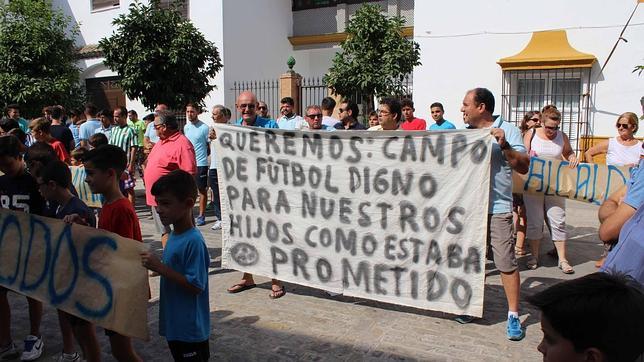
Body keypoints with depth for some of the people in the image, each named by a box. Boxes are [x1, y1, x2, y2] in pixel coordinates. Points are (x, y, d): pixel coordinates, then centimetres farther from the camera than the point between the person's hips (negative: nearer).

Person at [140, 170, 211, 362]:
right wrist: (155, 265, 2)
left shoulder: (194, 241, -24)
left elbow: (196, 286, -25)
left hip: (190, 329, -9)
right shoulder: (174, 235, 3)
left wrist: (160, 267, -26)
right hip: (175, 325, 9)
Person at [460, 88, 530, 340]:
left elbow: (523, 167, -9)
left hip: (497, 208, -5)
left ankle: (513, 315, 6)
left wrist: (504, 145, -21)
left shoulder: (507, 130, -3)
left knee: (506, 262, -4)